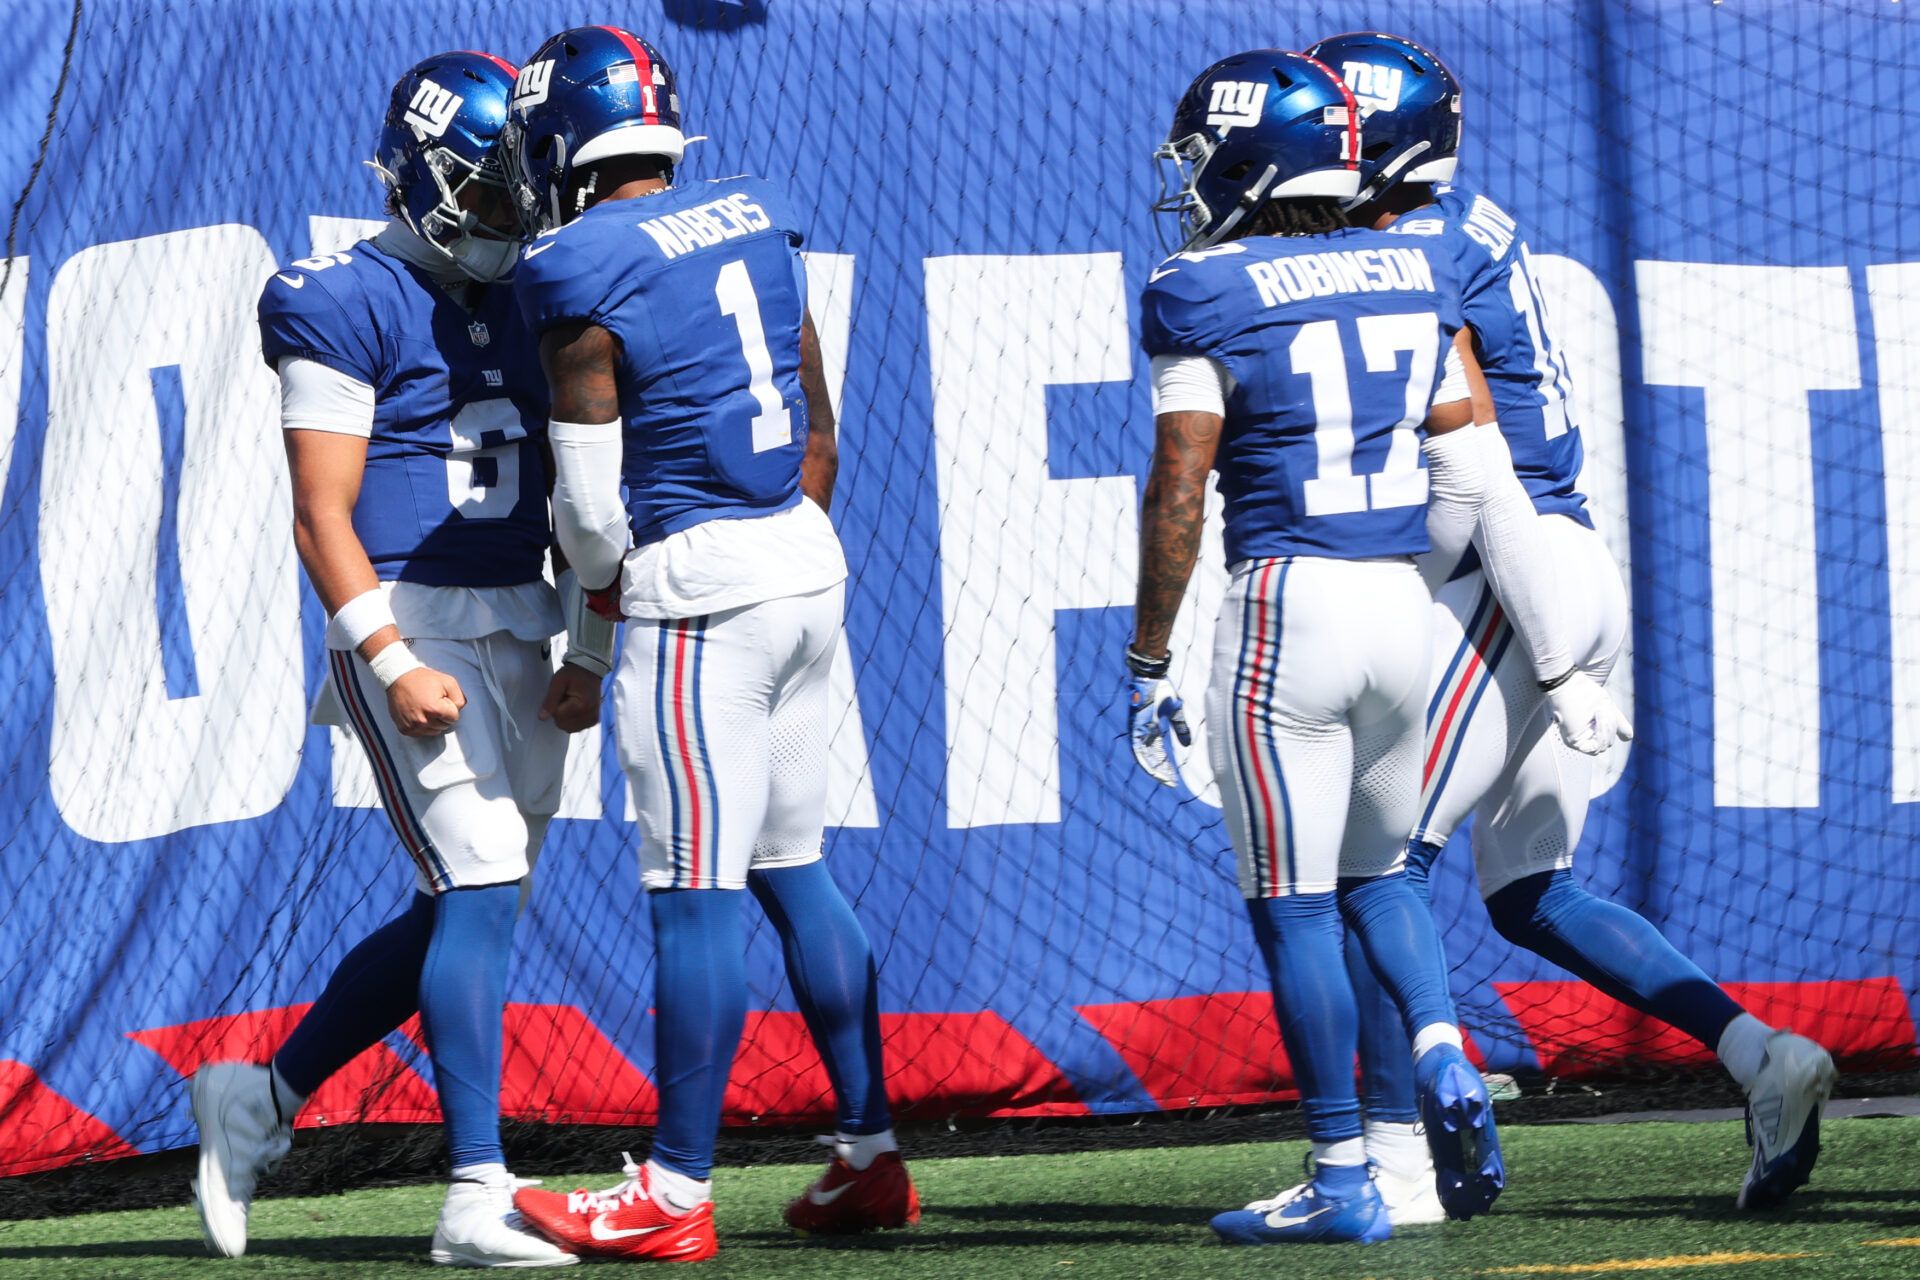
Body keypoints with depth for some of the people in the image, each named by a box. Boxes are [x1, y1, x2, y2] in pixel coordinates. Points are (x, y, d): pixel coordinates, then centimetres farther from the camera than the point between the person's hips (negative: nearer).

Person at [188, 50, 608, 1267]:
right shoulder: (350, 307, -8)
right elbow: (323, 518, -11)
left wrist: (588, 655, 7)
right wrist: (392, 663, -20)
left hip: (520, 633, 7)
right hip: (410, 622, -7)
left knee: (456, 913, 10)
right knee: (480, 889, -15)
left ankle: (260, 1099, 27)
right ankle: (479, 1200, -14)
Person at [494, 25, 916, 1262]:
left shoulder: (581, 275, -13)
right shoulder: (754, 222, 9)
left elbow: (590, 487, -8)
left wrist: (605, 582, 11)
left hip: (699, 584, -8)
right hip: (808, 559, 8)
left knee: (698, 892, -5)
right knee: (794, 870, 16)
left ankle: (676, 1195, -1)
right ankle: (872, 1157, 19)